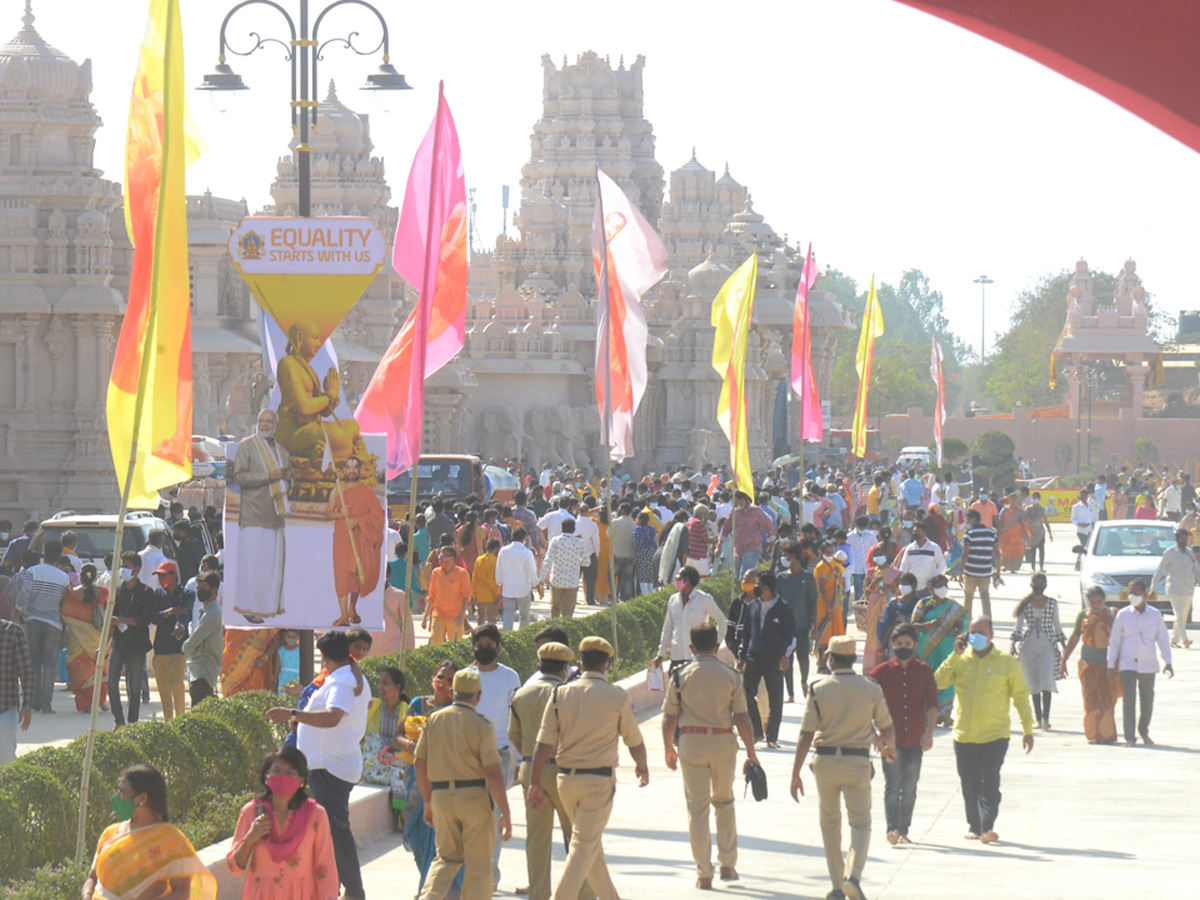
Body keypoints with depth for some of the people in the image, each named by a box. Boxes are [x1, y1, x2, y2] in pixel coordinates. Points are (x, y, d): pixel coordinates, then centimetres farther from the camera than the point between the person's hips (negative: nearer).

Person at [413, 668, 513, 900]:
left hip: (441, 794, 4)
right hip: (474, 795, -4)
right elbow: (493, 773, -12)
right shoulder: (482, 725, -8)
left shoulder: (434, 720, 5)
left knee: (446, 857, 17)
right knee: (478, 863, 6)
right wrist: (505, 814, -9)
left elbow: (420, 764, 9)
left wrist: (428, 802, 20)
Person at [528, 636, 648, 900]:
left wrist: (535, 783, 2)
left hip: (566, 778, 4)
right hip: (599, 780, -4)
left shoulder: (560, 694, 1)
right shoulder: (617, 697, -5)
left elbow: (544, 744, -3)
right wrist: (642, 767, 25)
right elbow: (634, 741, 5)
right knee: (584, 846, -4)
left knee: (590, 843, 18)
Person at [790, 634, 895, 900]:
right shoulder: (871, 689, -1)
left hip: (825, 761, 1)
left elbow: (806, 736, -7)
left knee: (830, 823, 16)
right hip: (857, 762, -1)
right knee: (860, 822, 4)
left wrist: (795, 774, -4)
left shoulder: (819, 689, -4)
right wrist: (889, 748, 30)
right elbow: (888, 730, 7)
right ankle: (853, 875, -20)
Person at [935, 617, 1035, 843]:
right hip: (964, 735, 3)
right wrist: (955, 655, -10)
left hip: (995, 735, -3)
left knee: (990, 782, -13)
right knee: (969, 784, 7)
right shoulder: (960, 660, 6)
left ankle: (987, 827, -17)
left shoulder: (1006, 662, 1)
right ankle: (974, 827, 17)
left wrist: (1028, 730, 4)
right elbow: (939, 682, -5)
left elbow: (1021, 697, 6)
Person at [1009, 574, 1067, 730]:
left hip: (1047, 646, -1)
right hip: (1029, 646, 1)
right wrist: (1013, 645, -8)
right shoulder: (1025, 604, 5)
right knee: (1033, 683, 3)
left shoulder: (1052, 603, 6)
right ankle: (1038, 719, 8)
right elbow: (1018, 626, 4)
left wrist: (1064, 646, 14)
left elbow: (1057, 626, 14)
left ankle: (1045, 718, -18)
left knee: (1046, 681, -14)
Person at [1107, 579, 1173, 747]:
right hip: (1127, 664, -1)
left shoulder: (1155, 615, 2)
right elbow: (1114, 640, 4)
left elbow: (1163, 639, 6)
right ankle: (1129, 737, -8)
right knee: (1128, 700, -12)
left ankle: (1144, 732, 32)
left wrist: (1167, 662, -2)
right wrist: (1111, 665, 3)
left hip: (1148, 665, 2)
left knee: (1148, 700, 10)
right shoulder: (1123, 614, 0)